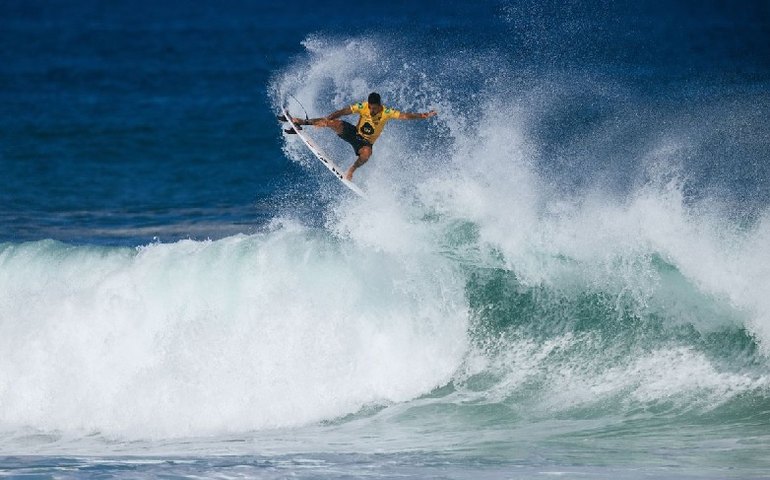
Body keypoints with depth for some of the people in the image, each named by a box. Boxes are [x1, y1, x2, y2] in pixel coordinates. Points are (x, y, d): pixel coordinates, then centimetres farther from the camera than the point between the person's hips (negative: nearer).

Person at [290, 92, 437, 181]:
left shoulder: (387, 113, -20)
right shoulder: (362, 107, -17)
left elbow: (404, 116, -25)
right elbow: (343, 112, -16)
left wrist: (423, 116, -36)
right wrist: (327, 119, -24)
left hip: (366, 142, -1)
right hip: (354, 133, 1)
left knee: (367, 153, -39)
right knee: (334, 123, -24)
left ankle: (351, 170, -11)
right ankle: (304, 122, -6)